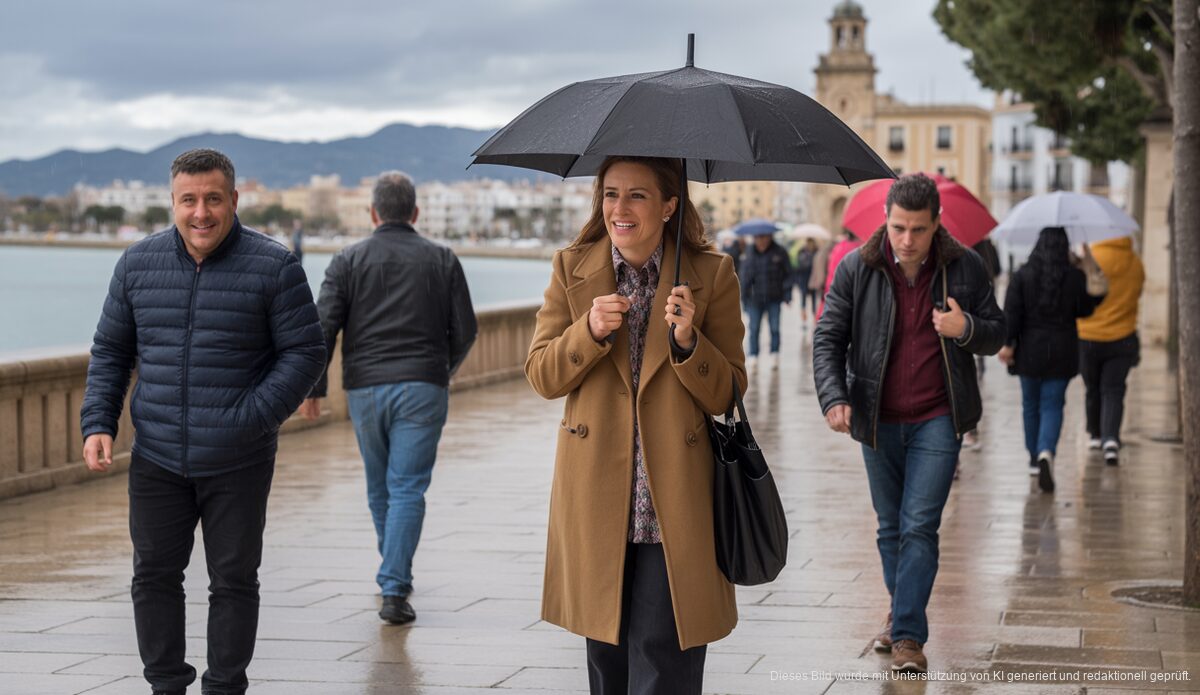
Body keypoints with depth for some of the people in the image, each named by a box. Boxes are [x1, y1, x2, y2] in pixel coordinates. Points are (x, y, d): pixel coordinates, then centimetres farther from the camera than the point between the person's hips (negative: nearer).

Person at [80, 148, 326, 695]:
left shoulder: (273, 267, -6)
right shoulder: (138, 264, 5)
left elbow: (305, 353, -6)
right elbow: (110, 351, 12)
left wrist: (252, 419, -17)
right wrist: (98, 423, -1)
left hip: (238, 465, -3)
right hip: (156, 460, 3)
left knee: (233, 581, 6)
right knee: (154, 575, 7)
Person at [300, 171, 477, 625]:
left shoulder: (348, 260, 3)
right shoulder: (442, 261, 5)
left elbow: (323, 327, -5)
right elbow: (464, 330, 5)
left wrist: (314, 386, 3)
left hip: (365, 388, 1)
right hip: (422, 388, -1)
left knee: (379, 488, 17)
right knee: (408, 489, -3)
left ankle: (396, 577, 33)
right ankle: (394, 591, -14)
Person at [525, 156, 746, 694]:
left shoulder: (712, 275, -2)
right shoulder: (572, 268, 5)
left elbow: (728, 394, -2)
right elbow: (541, 377, 2)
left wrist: (688, 341, -20)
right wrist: (590, 331, -16)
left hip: (674, 507, -2)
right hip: (596, 503, 3)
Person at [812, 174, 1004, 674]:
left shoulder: (965, 268, -5)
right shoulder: (856, 269, -5)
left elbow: (996, 336, 5)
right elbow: (828, 338, -1)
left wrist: (966, 328, -19)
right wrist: (834, 397, -17)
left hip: (937, 419, -2)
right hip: (878, 421, 2)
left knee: (920, 526, -9)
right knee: (891, 526, 13)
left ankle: (908, 634, -7)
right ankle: (902, 610, 32)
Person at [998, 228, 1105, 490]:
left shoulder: (1022, 276, -6)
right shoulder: (1077, 277, -5)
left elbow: (1011, 312, -10)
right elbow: (1085, 310, 5)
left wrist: (1007, 343, -7)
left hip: (1029, 350, 1)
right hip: (1062, 351, -1)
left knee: (1031, 403, 16)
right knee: (1053, 405, 3)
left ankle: (1034, 459, 25)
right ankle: (1046, 452, -22)